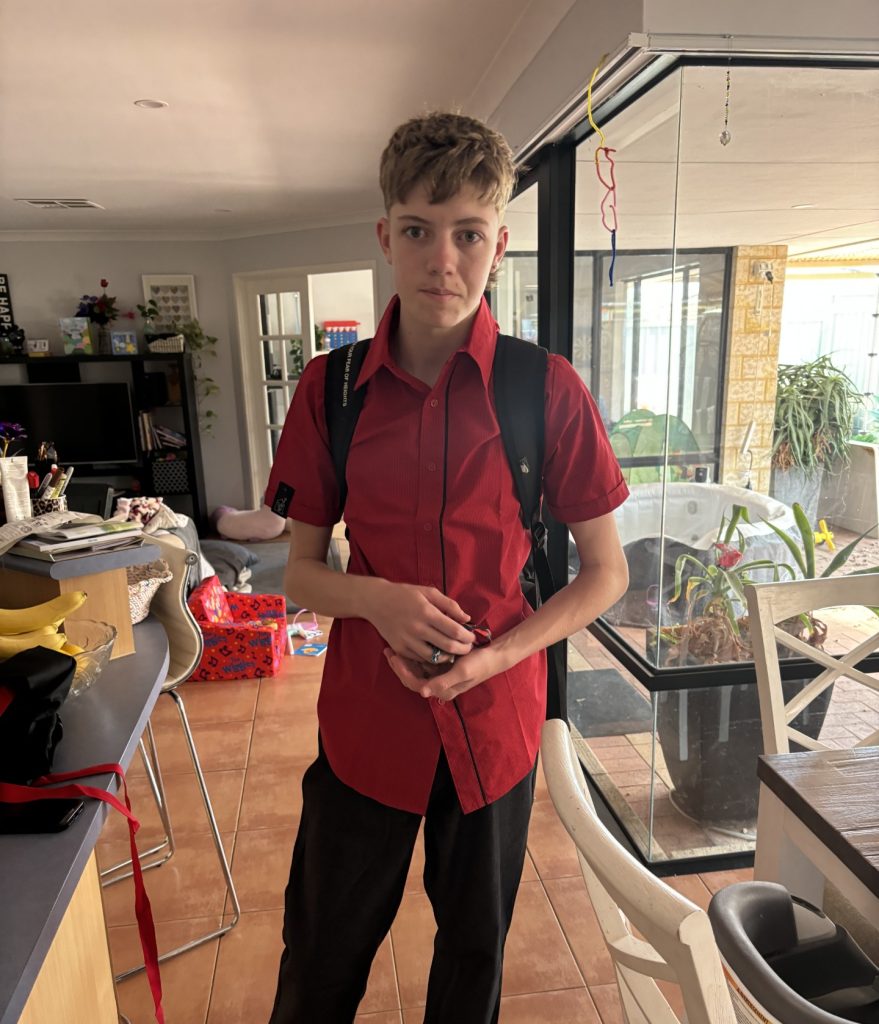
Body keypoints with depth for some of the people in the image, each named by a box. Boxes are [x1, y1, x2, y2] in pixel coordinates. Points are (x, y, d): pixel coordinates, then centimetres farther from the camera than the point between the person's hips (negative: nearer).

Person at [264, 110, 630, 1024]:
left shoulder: (548, 389, -10)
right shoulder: (331, 390, -5)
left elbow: (605, 573, -3)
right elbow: (300, 571, 2)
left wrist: (495, 656, -16)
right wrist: (377, 598, -19)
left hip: (495, 721, 0)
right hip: (364, 720, 1)